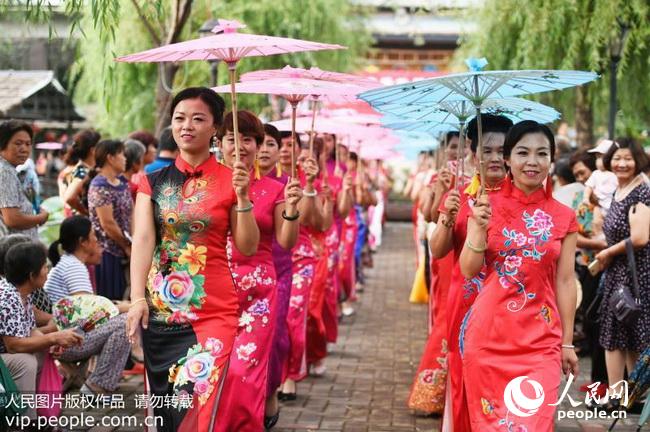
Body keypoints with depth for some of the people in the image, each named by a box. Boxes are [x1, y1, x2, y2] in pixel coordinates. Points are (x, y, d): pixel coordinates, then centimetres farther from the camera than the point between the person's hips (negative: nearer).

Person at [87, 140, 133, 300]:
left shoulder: (123, 182, 11)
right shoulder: (99, 186, -14)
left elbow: (131, 214, 9)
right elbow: (108, 224, -17)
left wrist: (130, 245, -2)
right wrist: (127, 246, -7)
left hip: (121, 252, 8)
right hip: (106, 251, -8)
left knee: (119, 298, 11)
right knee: (107, 300, -2)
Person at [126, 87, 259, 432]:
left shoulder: (230, 180, 1)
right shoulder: (154, 181, 7)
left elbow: (247, 248, -2)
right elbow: (142, 239, -4)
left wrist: (243, 197, -15)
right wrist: (137, 298, -16)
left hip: (213, 311, -3)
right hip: (159, 311, 3)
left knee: (202, 404, -8)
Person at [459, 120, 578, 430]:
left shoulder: (563, 218, 2)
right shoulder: (487, 206, 0)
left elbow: (565, 282, 4)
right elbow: (468, 270, -2)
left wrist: (567, 342, 4)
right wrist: (480, 228, -18)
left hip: (540, 338, 0)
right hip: (488, 333, 0)